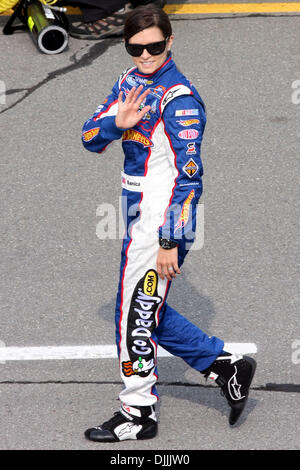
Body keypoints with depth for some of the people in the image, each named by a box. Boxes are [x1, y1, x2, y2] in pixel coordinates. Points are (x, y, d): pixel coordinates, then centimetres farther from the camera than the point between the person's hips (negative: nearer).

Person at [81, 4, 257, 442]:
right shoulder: (130, 82, 8)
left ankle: (138, 414, 12)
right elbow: (90, 138, 7)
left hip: (163, 220, -9)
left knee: (136, 313, -1)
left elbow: (187, 175, -20)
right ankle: (227, 366, 25)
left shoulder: (179, 98, -17)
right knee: (147, 311, 15)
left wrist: (170, 241, -21)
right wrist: (117, 123, -15)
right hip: (139, 217, 9)